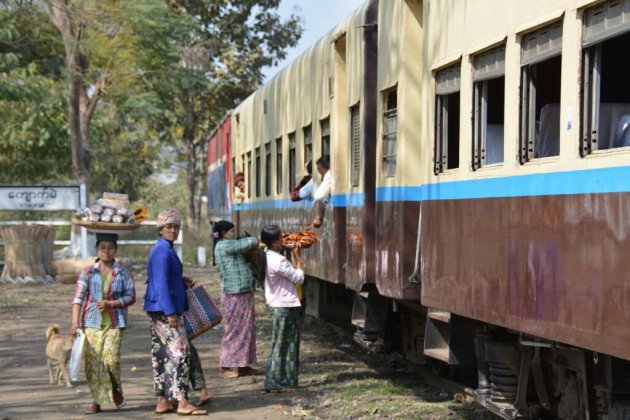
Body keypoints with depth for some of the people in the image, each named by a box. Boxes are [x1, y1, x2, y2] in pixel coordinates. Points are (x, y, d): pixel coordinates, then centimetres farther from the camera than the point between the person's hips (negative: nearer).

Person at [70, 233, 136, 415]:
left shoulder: (123, 273, 3)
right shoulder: (87, 272, 3)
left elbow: (131, 297, 3)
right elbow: (78, 298, -2)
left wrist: (111, 304, -12)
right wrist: (75, 323, -11)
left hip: (114, 324, -1)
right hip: (92, 323, 1)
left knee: (111, 359, -13)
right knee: (92, 363, 0)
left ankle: (116, 389, 16)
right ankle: (96, 401, 11)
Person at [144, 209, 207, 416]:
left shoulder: (163, 250, 16)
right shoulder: (163, 251, -15)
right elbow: (162, 284, -21)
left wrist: (183, 282, 12)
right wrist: (171, 313, -23)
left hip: (158, 310, 10)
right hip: (165, 309, -10)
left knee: (161, 354, 10)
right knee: (179, 352, -10)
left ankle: (163, 402, 14)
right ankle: (182, 402, -10)